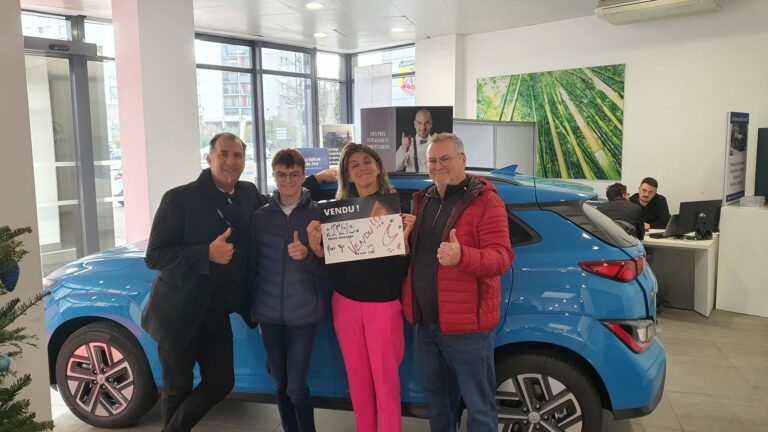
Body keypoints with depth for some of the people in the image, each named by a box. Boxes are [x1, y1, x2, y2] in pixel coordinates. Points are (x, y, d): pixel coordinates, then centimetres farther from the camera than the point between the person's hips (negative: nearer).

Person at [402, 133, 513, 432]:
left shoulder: (485, 200, -10)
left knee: (478, 405, 5)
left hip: (466, 324, -7)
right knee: (436, 398, 22)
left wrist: (461, 256, -36)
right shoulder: (423, 200, 13)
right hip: (423, 321, 7)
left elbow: (502, 258, -18)